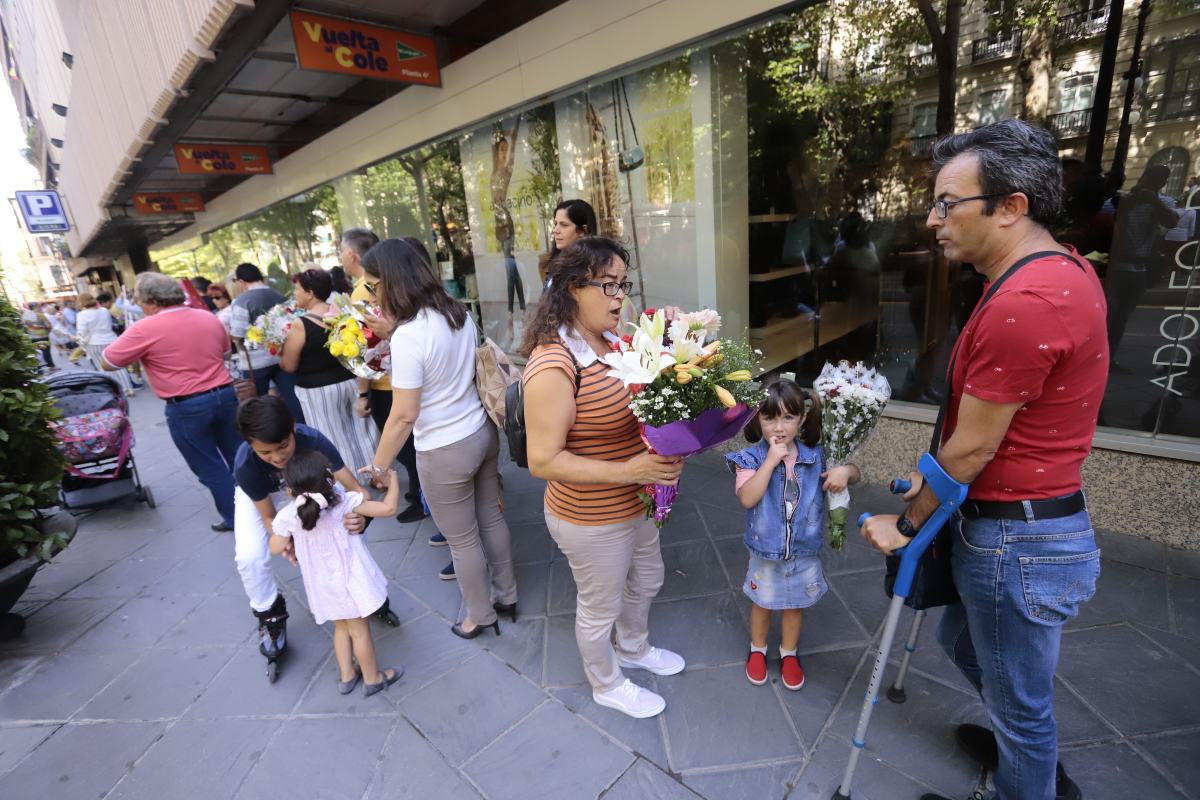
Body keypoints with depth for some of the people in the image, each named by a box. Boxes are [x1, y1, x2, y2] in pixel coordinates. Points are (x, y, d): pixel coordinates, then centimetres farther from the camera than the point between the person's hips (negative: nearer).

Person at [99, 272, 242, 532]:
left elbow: (107, 363, -4)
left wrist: (141, 353, 10)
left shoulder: (145, 329, -12)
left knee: (210, 467, 8)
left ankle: (235, 518, 16)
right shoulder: (209, 317, 5)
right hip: (225, 394, 5)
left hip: (187, 407, -5)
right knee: (237, 455, 18)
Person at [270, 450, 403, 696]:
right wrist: (393, 479, -8)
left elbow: (277, 548, -1)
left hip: (322, 584, 3)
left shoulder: (288, 516, -16)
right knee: (359, 630, 13)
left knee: (341, 627, 25)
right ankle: (372, 678, 29)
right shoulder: (344, 502, -24)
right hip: (347, 579, -3)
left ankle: (346, 676, 38)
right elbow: (388, 508, -22)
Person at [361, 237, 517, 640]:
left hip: (445, 451, -7)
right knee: (491, 519, 23)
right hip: (482, 432, 8)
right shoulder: (459, 312, 0)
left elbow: (404, 415, -20)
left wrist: (378, 467, -8)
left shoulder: (408, 336, -23)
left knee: (462, 539, 14)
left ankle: (480, 616, 36)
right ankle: (507, 596, 42)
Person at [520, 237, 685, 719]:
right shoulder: (554, 366, -29)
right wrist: (630, 470, -32)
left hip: (634, 504, 8)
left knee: (646, 581, 30)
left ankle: (633, 648, 61)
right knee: (601, 608, 19)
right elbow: (543, 460, -27)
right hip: (592, 520, -8)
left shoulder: (612, 342, -4)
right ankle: (607, 685, 50)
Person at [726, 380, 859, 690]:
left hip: (804, 551, 2)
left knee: (795, 603, 21)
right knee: (762, 602, 19)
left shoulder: (815, 456, -10)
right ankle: (757, 649, 44)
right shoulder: (752, 458, -18)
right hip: (765, 550, -2)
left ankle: (789, 653, 45)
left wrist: (844, 470, -23)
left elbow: (855, 474, 1)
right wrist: (771, 460, -32)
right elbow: (747, 498, -30)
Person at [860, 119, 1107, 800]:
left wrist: (907, 524, -6)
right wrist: (931, 486, 11)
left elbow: (971, 449, -20)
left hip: (1017, 542, -10)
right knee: (962, 637, 31)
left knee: (1021, 704, 15)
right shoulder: (1067, 268, 5)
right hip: (1048, 521, 10)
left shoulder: (1023, 304, -27)